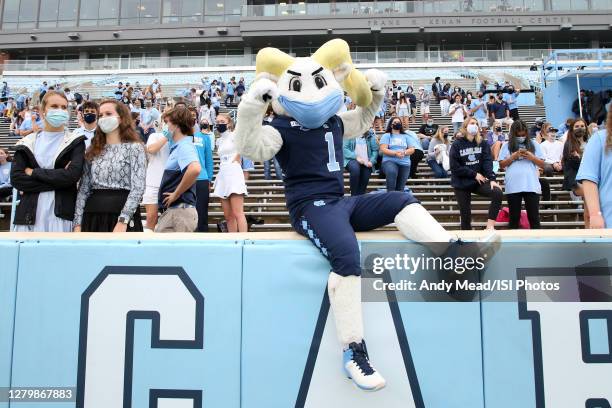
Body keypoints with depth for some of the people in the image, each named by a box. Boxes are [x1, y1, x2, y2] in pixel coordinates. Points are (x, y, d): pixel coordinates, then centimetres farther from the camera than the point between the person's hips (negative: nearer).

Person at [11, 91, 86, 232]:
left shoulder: (75, 142, 5)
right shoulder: (27, 143, 11)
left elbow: (72, 175, -10)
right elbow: (16, 178, -2)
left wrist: (34, 173, -6)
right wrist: (57, 180, -10)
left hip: (61, 213, -2)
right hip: (29, 213, 2)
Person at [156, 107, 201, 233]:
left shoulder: (184, 146, -15)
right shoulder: (178, 146, 16)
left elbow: (195, 169, -35)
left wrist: (176, 194, -23)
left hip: (179, 211, -10)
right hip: (172, 211, 10)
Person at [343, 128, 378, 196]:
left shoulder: (370, 134, 9)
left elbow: (375, 150, 8)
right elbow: (344, 149, -5)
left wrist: (371, 161, -8)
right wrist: (356, 157, -17)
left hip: (366, 162, 3)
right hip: (352, 160, -3)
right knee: (355, 168, -34)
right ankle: (354, 196, -24)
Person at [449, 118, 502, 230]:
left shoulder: (483, 143, 6)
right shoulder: (457, 144, -2)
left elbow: (487, 162, -5)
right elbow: (455, 167, -10)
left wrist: (492, 179, -20)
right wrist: (474, 174, -12)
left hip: (479, 181, 2)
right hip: (461, 183, -2)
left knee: (498, 193, -23)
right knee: (465, 214, 0)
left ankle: (490, 226, -18)